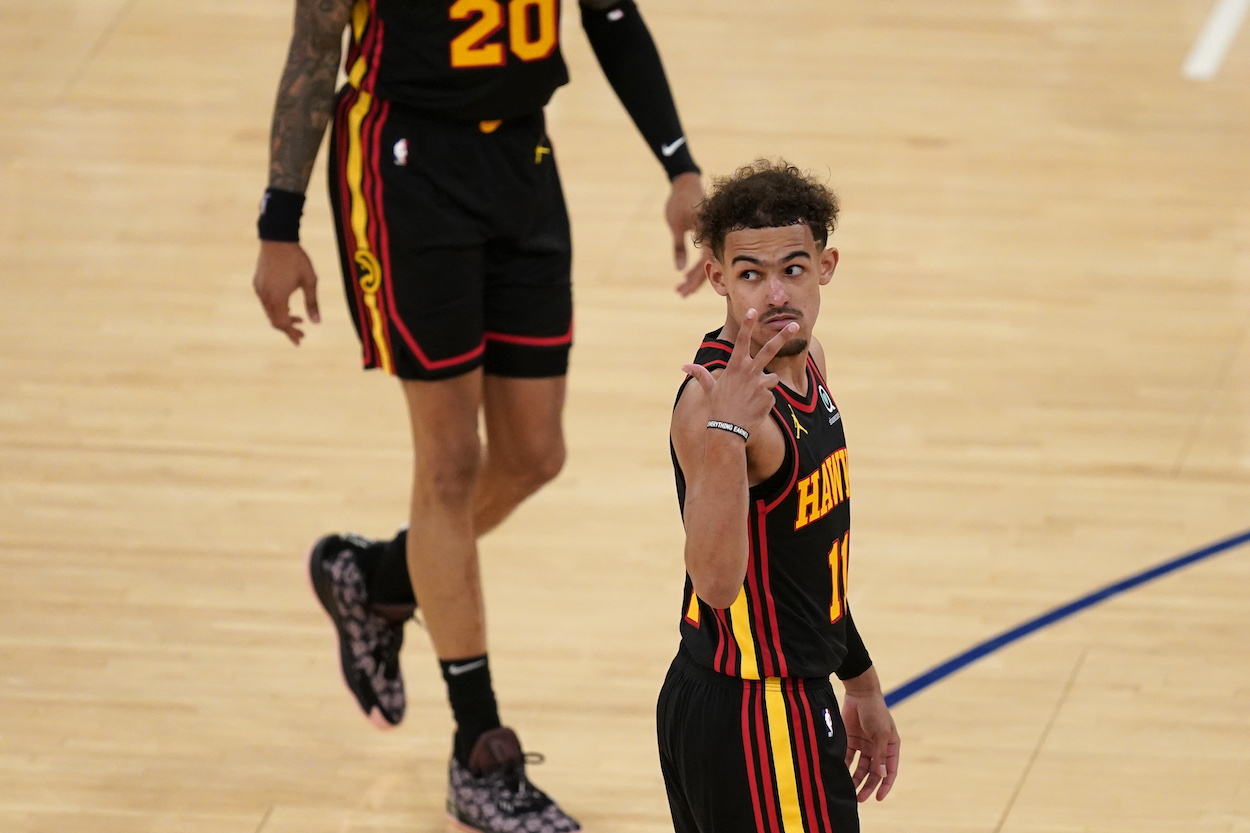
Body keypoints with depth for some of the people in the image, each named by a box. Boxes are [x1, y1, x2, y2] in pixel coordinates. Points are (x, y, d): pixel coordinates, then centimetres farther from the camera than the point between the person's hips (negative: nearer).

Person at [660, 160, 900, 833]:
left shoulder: (801, 360, 5)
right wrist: (724, 435, -48)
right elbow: (716, 581, -38)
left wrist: (860, 681, 24)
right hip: (755, 720, -9)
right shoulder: (712, 401, -24)